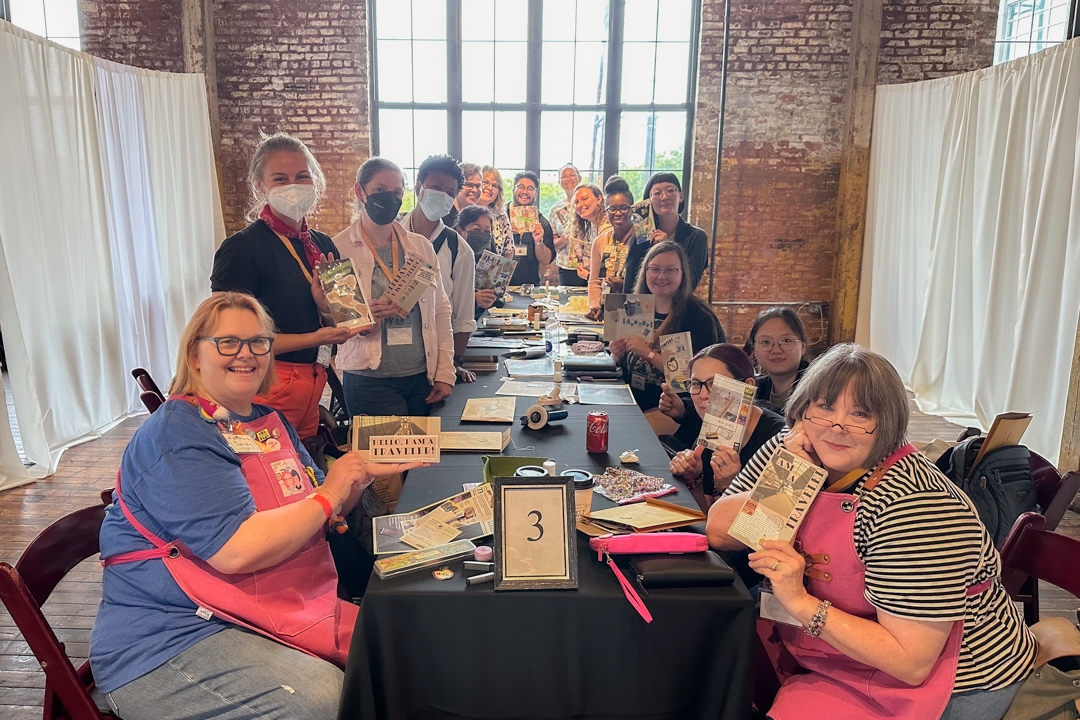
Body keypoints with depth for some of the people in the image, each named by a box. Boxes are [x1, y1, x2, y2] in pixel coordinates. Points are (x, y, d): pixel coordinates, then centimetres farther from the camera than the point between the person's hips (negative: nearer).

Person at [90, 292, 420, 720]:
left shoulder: (270, 422, 13)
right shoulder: (176, 434, -16)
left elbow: (309, 517, 18)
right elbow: (238, 550, -27)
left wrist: (364, 474, -1)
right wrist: (329, 493, -16)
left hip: (282, 614, 9)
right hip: (170, 643, -8)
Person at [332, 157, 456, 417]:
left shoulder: (421, 247, 9)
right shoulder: (337, 249, -2)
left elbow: (441, 310, 10)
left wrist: (445, 373, 4)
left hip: (422, 377, 4)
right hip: (370, 381, -3)